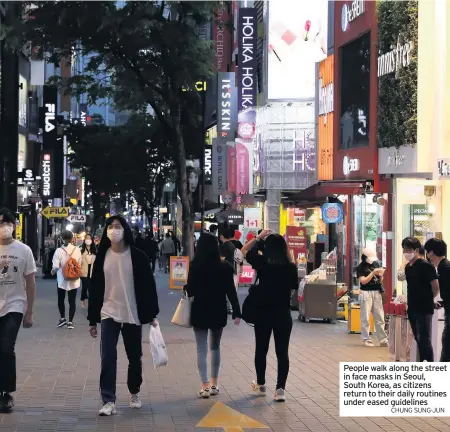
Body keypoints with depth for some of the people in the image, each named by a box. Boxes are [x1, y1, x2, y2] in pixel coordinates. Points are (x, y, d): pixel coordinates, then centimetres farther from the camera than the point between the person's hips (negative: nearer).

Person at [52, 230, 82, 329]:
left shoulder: (59, 250, -13)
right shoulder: (77, 250, -5)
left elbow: (56, 266, -13)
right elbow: (80, 264, -1)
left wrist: (53, 271, 8)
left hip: (62, 279, -2)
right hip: (74, 280, 2)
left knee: (61, 299, 18)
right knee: (72, 300, 6)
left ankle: (63, 318, 17)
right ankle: (70, 321, 7)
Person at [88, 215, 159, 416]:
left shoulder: (137, 256, -4)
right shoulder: (102, 256, 2)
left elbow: (148, 286, -1)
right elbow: (95, 288, 5)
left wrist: (152, 315, -4)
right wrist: (92, 319, 4)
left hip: (133, 315, -1)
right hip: (109, 314, 1)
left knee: (134, 357, 11)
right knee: (107, 358, -9)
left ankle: (134, 393, 32)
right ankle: (108, 400, -8)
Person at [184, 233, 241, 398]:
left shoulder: (195, 267, -11)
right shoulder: (224, 267, -5)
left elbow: (190, 291, -10)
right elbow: (231, 291, -5)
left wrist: (185, 288, 13)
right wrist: (237, 312, 0)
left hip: (200, 312, -2)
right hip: (218, 312, 2)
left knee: (202, 349, 1)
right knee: (215, 347, 17)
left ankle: (205, 386, -6)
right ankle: (214, 384, 20)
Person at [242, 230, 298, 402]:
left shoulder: (262, 262, -10)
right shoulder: (291, 267, -7)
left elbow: (244, 250, 6)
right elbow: (293, 288, 4)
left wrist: (259, 237, 11)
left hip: (263, 312, 0)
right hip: (283, 313, 0)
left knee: (261, 349, 16)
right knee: (282, 351, 4)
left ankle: (261, 385, 29)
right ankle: (280, 389, -1)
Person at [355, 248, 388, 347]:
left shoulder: (376, 264, 11)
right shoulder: (360, 267, -3)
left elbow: (380, 280, 17)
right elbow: (363, 281, -12)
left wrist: (380, 275, -6)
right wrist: (373, 272, -18)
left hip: (377, 293, 5)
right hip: (366, 293, -5)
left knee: (380, 318, 5)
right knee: (365, 318, -1)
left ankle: (383, 340, 8)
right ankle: (366, 339, 5)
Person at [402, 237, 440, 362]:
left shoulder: (425, 266, -14)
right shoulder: (407, 267, 10)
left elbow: (436, 287, -13)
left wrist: (427, 300, 1)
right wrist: (410, 300, 12)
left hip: (424, 309, -8)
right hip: (412, 309, 8)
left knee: (424, 339, -8)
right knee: (418, 339, 13)